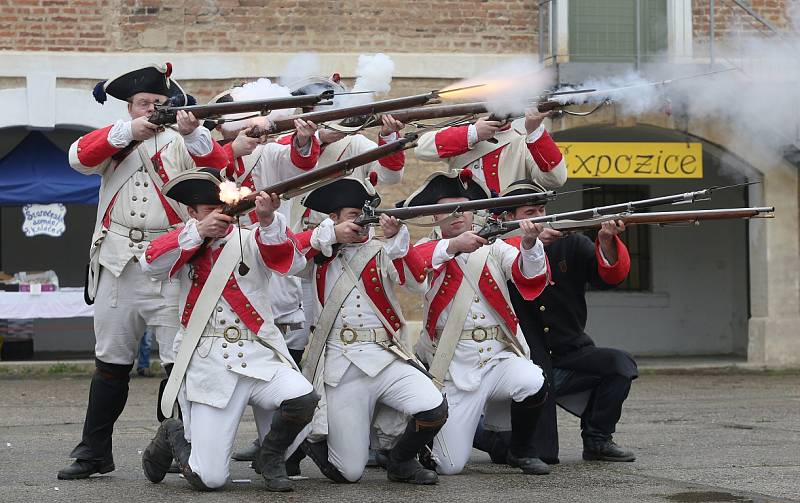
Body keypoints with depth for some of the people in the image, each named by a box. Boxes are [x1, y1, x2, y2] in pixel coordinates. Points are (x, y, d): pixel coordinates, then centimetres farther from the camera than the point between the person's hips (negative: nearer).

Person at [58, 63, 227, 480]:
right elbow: (79, 157, -7)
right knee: (111, 363, 11)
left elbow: (216, 163, -14)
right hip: (117, 265, 3)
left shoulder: (183, 141, 5)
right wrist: (127, 131, -19)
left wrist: (192, 131, -32)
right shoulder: (114, 141, 12)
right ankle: (94, 452, 18)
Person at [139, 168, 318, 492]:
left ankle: (271, 456, 3)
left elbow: (291, 263, -12)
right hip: (208, 365, -1)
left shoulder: (250, 241, 7)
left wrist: (268, 221, -29)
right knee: (209, 478, -9)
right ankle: (173, 437, 27)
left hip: (260, 356, 1)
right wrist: (197, 232, -20)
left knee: (303, 399, -30)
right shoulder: (185, 248, 10)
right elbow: (150, 265, -10)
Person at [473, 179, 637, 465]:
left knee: (620, 364, -23)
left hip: (572, 357, 4)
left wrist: (606, 241, -28)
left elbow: (610, 276, -8)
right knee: (541, 456, -11)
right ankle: (476, 428, 19)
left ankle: (597, 440, -3)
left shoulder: (570, 245, 6)